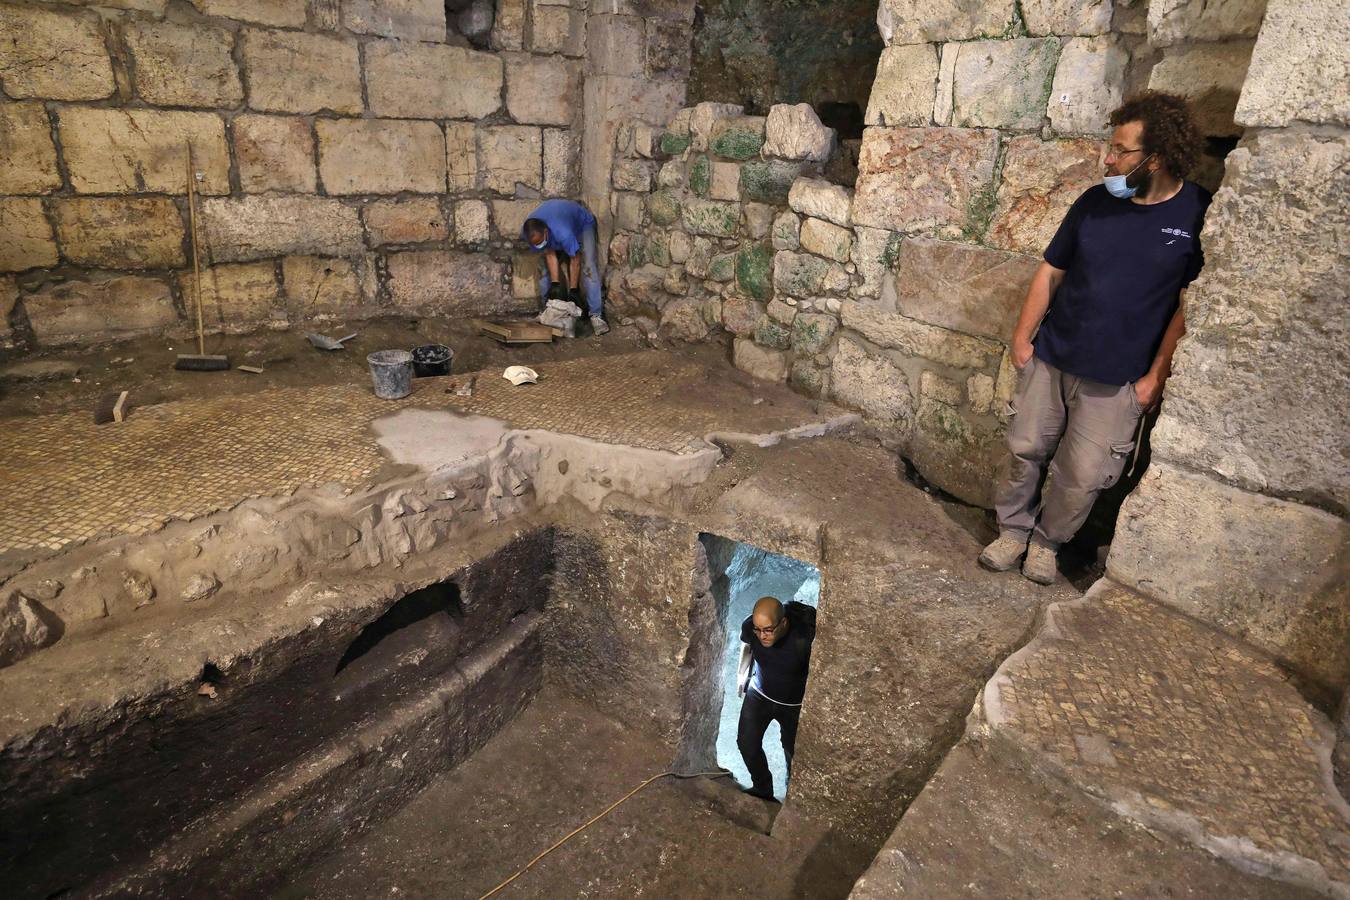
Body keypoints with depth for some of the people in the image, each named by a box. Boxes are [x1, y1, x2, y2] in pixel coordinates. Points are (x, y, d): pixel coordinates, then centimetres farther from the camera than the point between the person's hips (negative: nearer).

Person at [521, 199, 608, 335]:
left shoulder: (563, 233, -46)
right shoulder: (527, 233, -29)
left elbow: (575, 260, -32)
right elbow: (550, 254, -19)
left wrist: (573, 290, -23)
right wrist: (555, 284, -22)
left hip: (582, 223, -5)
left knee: (588, 267, -20)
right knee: (544, 269, -4)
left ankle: (595, 315, -17)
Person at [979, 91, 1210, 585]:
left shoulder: (1199, 214, -7)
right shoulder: (1095, 202, 1)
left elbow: (1189, 304, -6)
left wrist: (1156, 376, -8)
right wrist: (1022, 336, 3)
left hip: (1118, 378, -3)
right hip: (1050, 358, 3)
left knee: (1083, 475, 2)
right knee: (1025, 450, 9)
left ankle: (1048, 539, 26)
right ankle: (1014, 529, 29)